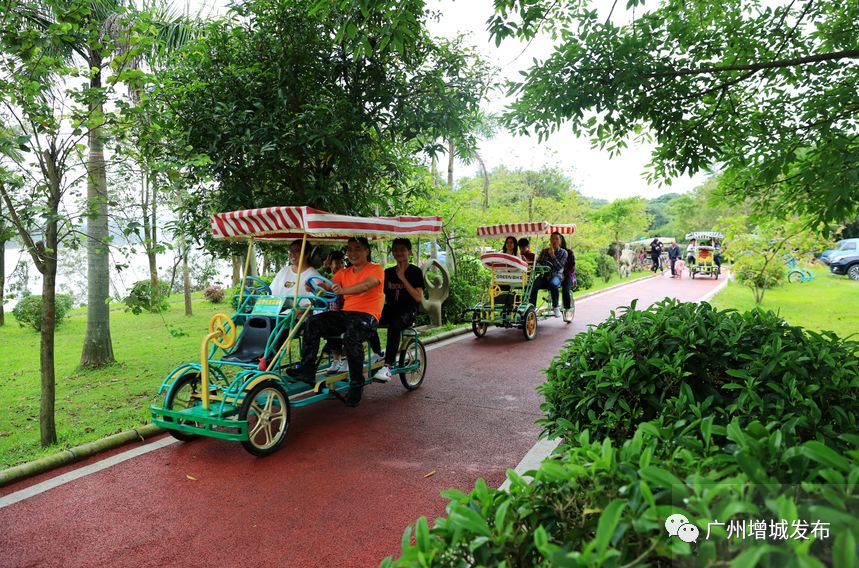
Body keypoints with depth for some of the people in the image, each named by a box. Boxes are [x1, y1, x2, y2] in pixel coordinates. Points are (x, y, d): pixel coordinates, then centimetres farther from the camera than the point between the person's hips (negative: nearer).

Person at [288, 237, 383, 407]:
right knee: (313, 323, -18)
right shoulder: (344, 273, 21)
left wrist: (343, 290, -36)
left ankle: (356, 385, -20)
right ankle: (307, 370, -16)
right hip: (345, 313, 6)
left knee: (351, 337, -36)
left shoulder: (376, 269, 1)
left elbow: (365, 285, -20)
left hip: (367, 315, -6)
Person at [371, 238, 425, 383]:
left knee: (394, 325, -39)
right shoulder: (388, 272, 15)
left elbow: (418, 297, -10)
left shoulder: (415, 272, 1)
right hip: (391, 309, 5)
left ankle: (388, 366, -39)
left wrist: (403, 279, -14)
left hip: (408, 310, -5)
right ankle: (378, 354, -5)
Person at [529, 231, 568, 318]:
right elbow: (538, 262, 13)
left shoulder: (563, 252, 7)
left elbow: (559, 267, -6)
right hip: (544, 275, 3)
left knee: (553, 284, -39)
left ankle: (555, 307, -23)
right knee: (533, 285, -29)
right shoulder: (544, 251, 18)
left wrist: (553, 256, -14)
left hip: (556, 275, -3)